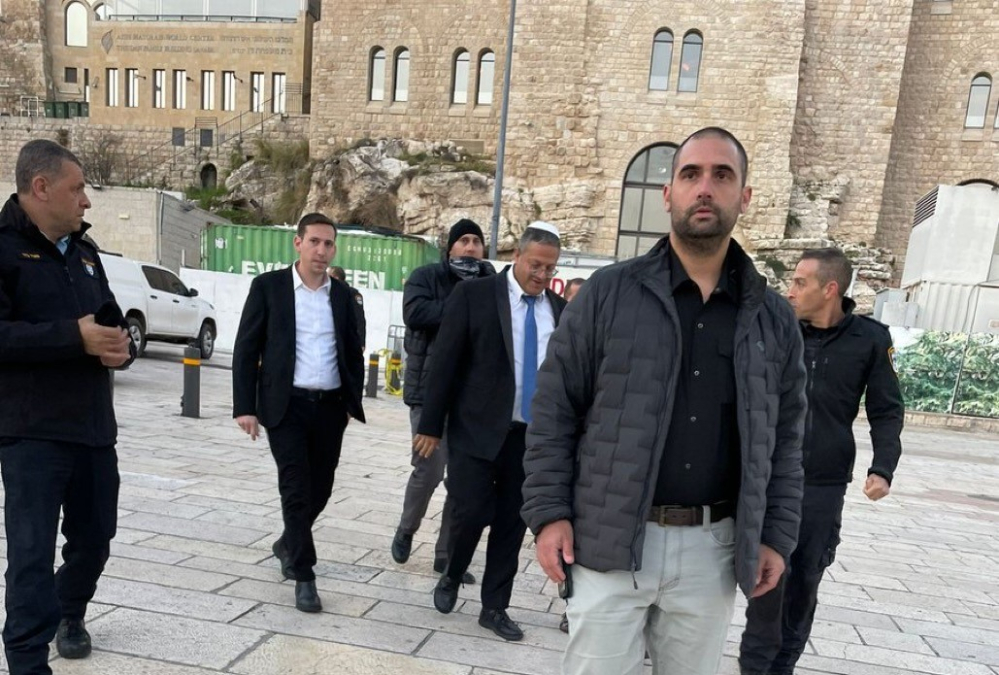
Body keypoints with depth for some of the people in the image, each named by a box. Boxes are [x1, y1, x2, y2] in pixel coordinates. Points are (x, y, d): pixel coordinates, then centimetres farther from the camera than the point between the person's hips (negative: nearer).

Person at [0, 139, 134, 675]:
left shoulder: (83, 250, 13)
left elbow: (112, 317, 20)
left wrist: (120, 345, -2)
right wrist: (74, 337, -23)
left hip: (94, 425, 7)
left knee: (95, 535, 18)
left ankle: (70, 614, 43)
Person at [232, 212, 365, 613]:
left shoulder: (342, 294, 9)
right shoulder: (268, 286, -1)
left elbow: (353, 351, 15)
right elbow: (246, 349, -3)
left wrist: (353, 400, 7)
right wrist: (244, 406, -8)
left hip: (331, 406, 4)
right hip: (286, 405, -4)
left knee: (320, 488, 13)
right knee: (296, 489, -5)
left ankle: (288, 545, 40)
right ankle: (304, 576, 9)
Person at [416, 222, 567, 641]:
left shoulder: (560, 309, 6)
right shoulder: (474, 294, -5)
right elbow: (444, 362, -6)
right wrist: (431, 425, -7)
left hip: (535, 435, 3)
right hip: (478, 431, -3)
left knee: (512, 523, 9)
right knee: (471, 513, -2)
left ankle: (494, 607, 26)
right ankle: (450, 578, 29)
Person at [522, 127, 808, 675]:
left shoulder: (774, 319, 5)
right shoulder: (607, 293, -5)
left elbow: (784, 439, 10)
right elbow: (553, 412, -4)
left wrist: (776, 537, 6)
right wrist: (549, 513, -9)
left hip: (713, 548, 3)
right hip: (610, 542, -3)